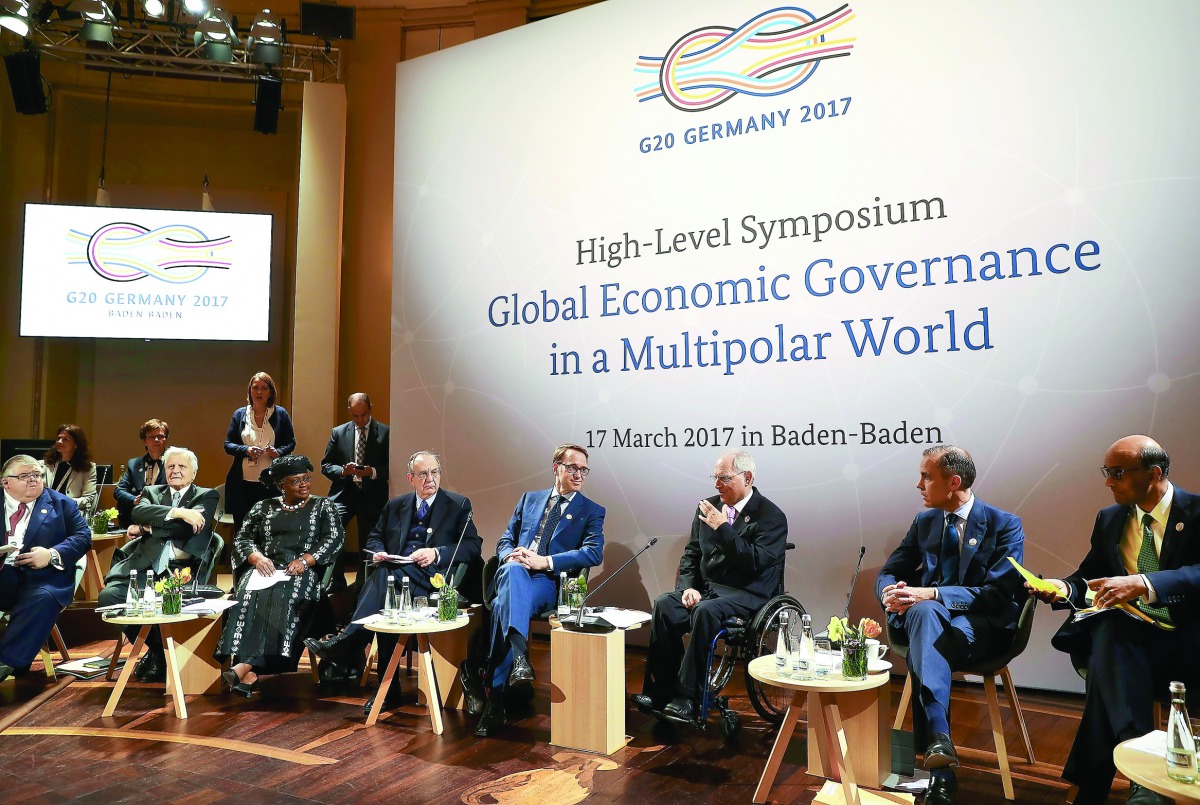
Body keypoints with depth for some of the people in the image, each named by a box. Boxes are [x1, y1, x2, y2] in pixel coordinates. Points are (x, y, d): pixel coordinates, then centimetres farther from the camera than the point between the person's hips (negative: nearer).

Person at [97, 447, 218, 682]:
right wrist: (177, 512, -14)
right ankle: (155, 649, 0)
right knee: (108, 596, -22)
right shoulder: (152, 492, 23)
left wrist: (147, 528, 0)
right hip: (145, 565, 4)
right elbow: (139, 511, -1)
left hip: (181, 568, -4)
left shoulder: (207, 496, 13)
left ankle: (157, 653, 0)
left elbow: (190, 528, -5)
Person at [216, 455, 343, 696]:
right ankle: (251, 674, -41)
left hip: (303, 572, -2)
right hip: (266, 569, 2)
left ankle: (244, 668, -42)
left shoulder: (323, 507, 15)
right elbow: (242, 538, 16)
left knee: (284, 598, -34)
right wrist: (257, 557, -6)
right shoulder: (264, 507, 21)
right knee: (250, 596, -32)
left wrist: (305, 560, -13)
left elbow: (334, 539, 3)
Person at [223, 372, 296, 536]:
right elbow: (228, 444, 10)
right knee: (241, 530, 5)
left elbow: (291, 443, 9)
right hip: (242, 483, 2)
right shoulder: (240, 414, 10)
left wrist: (279, 452, -12)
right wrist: (245, 450, -10)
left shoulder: (280, 413, 6)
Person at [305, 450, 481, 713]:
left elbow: (473, 545, 0)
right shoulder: (396, 505, 22)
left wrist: (436, 553, -15)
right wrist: (378, 553, 3)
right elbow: (375, 537, 28)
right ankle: (388, 688, -31)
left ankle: (344, 644, -34)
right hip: (396, 574, 4)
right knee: (387, 598, -33)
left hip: (431, 577, -3)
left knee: (386, 576, -34)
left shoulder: (458, 505, 9)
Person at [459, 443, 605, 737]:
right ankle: (519, 656, -46)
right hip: (513, 574, 3)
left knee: (504, 605, -33)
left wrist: (545, 561, -15)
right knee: (513, 570, -36)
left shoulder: (592, 511, 12)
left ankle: (493, 697, -32)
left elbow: (594, 553, -4)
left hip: (549, 583, -2)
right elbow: (505, 541, 21)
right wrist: (510, 556, -5)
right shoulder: (529, 499, 23)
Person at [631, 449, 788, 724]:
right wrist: (688, 587, -2)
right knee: (664, 605, -21)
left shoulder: (772, 516, -7)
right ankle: (661, 691, -17)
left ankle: (689, 698, -25)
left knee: (705, 611, -34)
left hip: (745, 595, -6)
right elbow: (691, 552, 15)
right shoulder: (708, 507, 11)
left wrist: (723, 528, -22)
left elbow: (757, 562, -20)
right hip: (706, 587, 6)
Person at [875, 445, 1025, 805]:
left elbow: (998, 593, -14)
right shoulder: (923, 522, 13)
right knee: (924, 611, -36)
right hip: (929, 619, 3)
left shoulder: (1004, 525, -2)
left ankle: (933, 742, -41)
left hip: (982, 626, -3)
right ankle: (938, 739, -47)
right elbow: (888, 573, 12)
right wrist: (892, 592, -15)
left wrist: (931, 594, -26)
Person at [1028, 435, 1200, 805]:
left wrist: (1142, 584, -32)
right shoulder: (1109, 519, 16)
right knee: (1109, 627, -34)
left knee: (1106, 664, -34)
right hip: (1125, 636, 4)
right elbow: (1088, 578, 16)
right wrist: (1064, 589, -7)